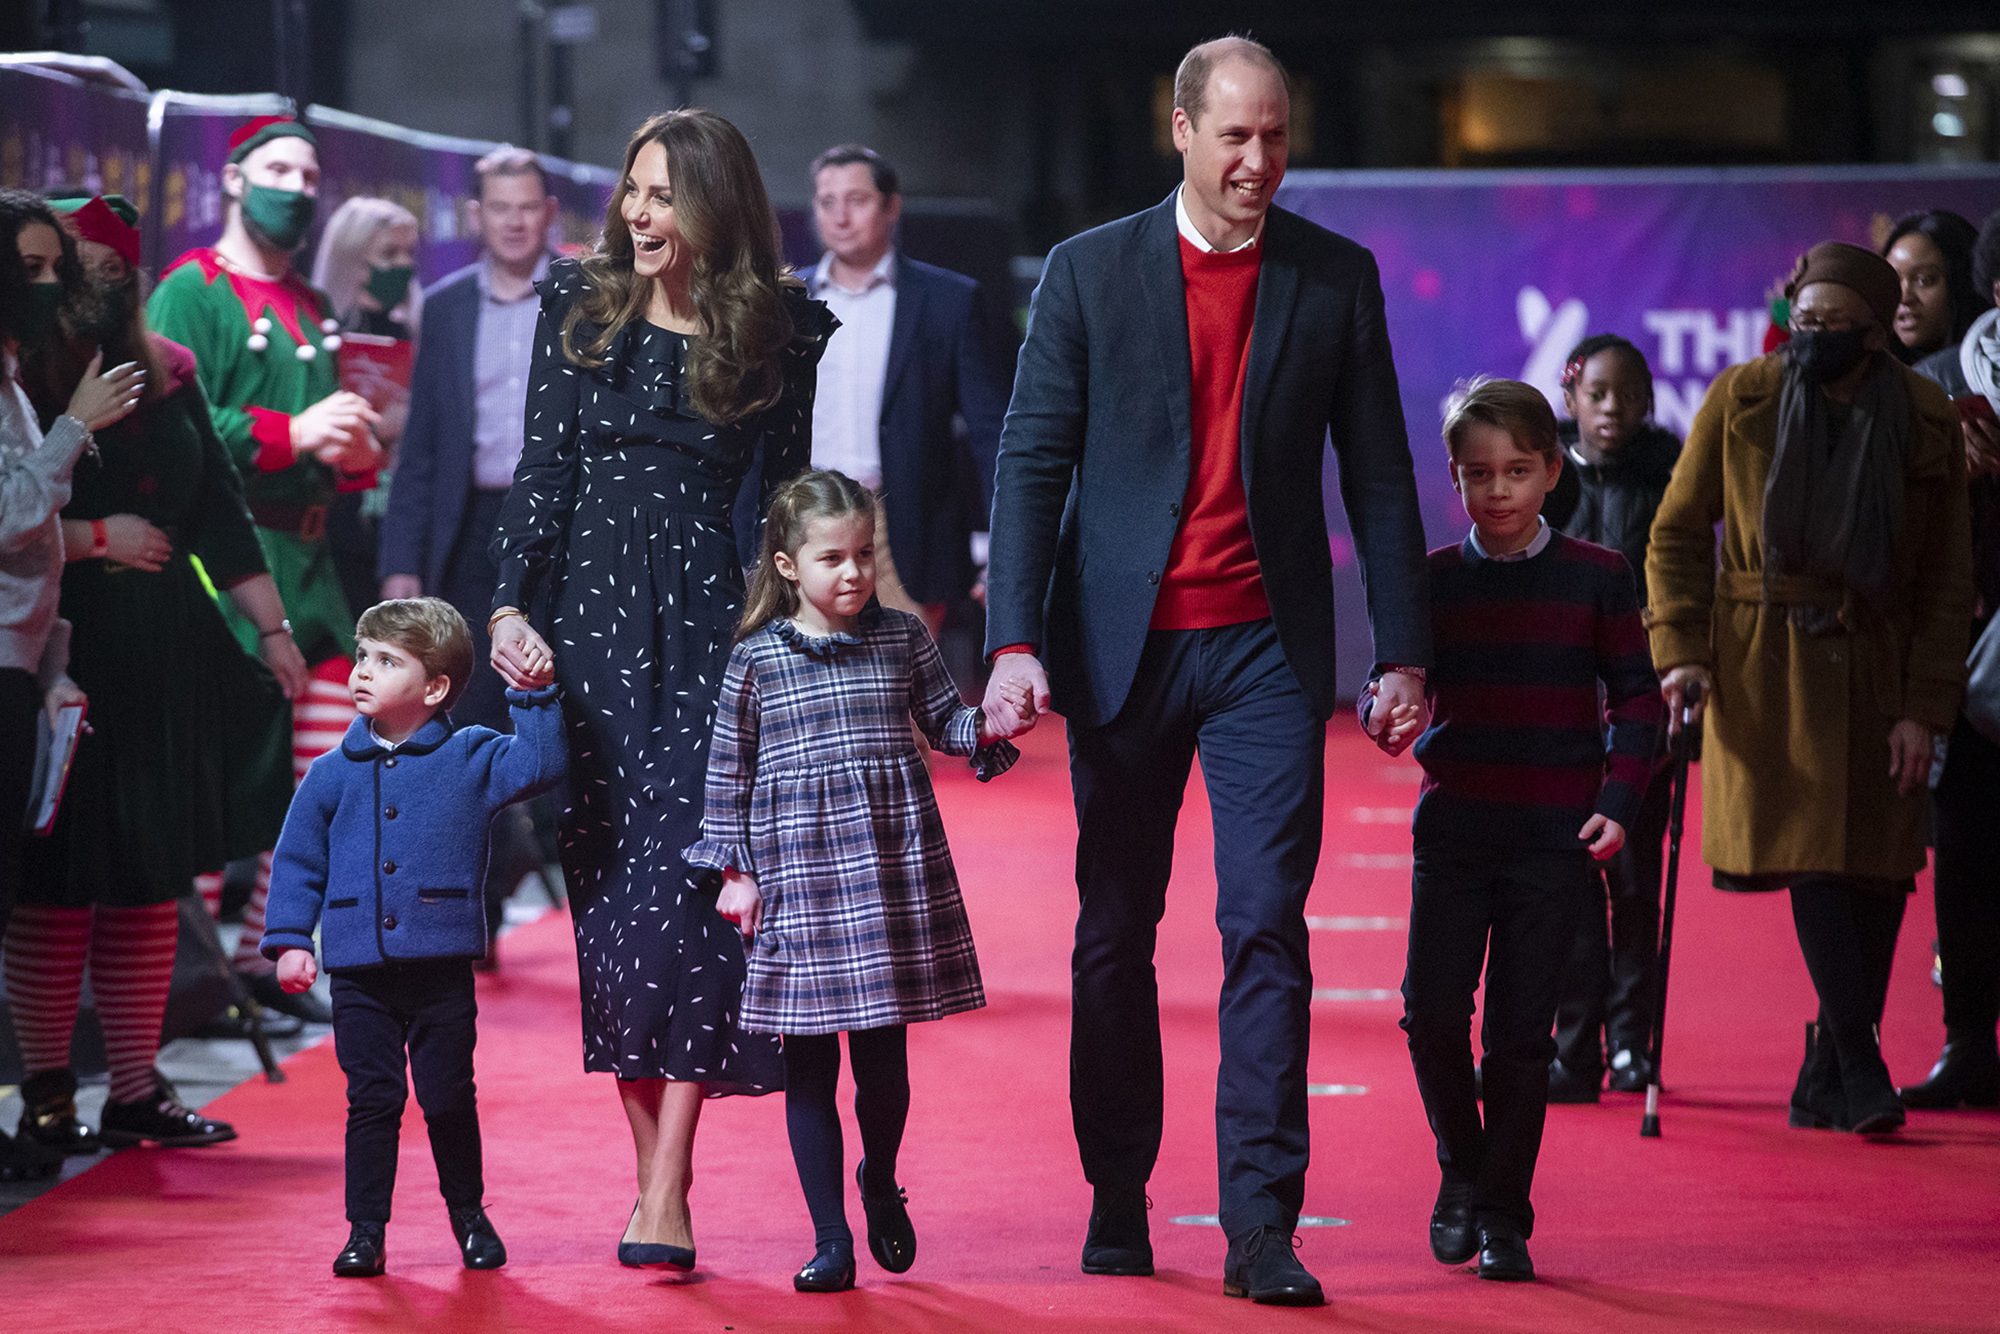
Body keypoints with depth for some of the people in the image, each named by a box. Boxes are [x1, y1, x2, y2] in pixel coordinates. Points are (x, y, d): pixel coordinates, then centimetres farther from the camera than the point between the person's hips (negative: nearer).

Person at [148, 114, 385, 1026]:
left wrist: (355, 452, 5)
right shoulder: (192, 291, -3)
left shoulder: (312, 310, 21)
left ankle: (264, 953, 15)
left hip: (308, 557, 8)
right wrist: (291, 434, -19)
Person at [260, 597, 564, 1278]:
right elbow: (299, 860, 10)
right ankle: (365, 1231, 10)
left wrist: (533, 698, -16)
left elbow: (540, 767, -9)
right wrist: (289, 940, 2)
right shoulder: (332, 774, 6)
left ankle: (469, 1216, 23)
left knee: (449, 1100, 5)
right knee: (372, 1101, 3)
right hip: (360, 973, 1)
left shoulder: (469, 757, 2)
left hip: (441, 970, -1)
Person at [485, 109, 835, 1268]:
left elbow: (786, 492, 6)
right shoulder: (580, 304, 6)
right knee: (607, 888, 2)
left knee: (684, 880, -11)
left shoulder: (780, 329, 2)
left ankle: (668, 1195, -12)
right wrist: (512, 607, -5)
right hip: (592, 616, 2)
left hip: (711, 620, -2)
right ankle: (650, 1166, 11)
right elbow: (544, 467, 5)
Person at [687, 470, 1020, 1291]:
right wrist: (735, 870, 4)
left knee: (884, 1055, 5)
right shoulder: (756, 660, 0)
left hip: (893, 872, 1)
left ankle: (880, 1184, 34)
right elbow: (728, 771, 6)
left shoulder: (902, 639, 4)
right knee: (809, 1063, 1)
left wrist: (987, 726, -9)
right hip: (797, 878, -1)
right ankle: (830, 1238, 9)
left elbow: (944, 722, 13)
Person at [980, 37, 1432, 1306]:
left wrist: (1404, 651, 2)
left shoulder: (1339, 277, 4)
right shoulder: (1091, 271, 1)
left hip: (1266, 649, 0)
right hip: (1123, 644, 1)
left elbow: (1379, 473, 7)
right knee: (1116, 933, 9)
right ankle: (1118, 1200, 22)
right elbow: (1033, 461, -1)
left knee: (1268, 927, -9)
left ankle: (1261, 1226, -10)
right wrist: (1016, 640, -11)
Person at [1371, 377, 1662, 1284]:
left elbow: (1635, 698, 4)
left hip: (1554, 836, -1)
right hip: (1454, 827, 2)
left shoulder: (1596, 577, 1)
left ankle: (1504, 1212, 10)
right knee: (1432, 1011, -6)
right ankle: (1461, 1172, 19)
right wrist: (1383, 713, -16)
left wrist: (1618, 804, -8)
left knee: (1520, 1029, -1)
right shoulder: (1434, 580, 5)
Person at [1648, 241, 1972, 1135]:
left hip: (1874, 666, 2)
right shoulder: (1741, 400, -4)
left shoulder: (1926, 423, -1)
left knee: (1878, 868, 0)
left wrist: (1925, 708, -5)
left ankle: (1825, 1080, 11)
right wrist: (1680, 649, -10)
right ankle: (1858, 1068, -9)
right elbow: (1678, 534, 3)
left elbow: (1948, 580, 2)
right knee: (1811, 852, -13)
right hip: (1765, 665, -2)